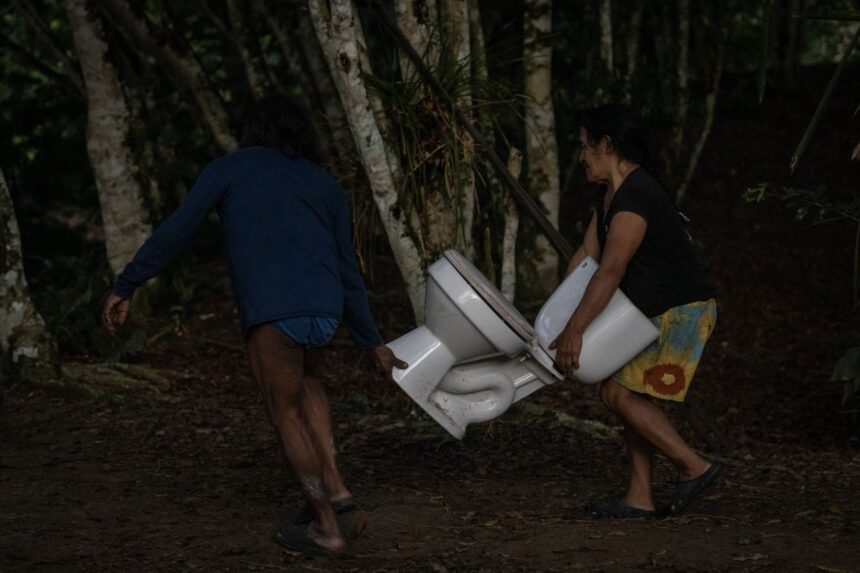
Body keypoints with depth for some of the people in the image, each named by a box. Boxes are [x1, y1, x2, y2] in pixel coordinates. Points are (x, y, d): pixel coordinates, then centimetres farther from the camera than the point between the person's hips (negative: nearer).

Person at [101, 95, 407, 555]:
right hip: (326, 309, 5)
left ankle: (325, 527, 13)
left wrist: (123, 289, 11)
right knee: (302, 381, 32)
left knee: (286, 414, 11)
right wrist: (372, 344, 29)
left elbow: (174, 233, 6)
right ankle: (332, 483, 18)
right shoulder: (325, 185, 24)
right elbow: (347, 271, 24)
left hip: (270, 310, -4)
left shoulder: (229, 169, 14)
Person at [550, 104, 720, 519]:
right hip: (656, 313, 10)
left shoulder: (636, 196, -21)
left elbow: (610, 271, -27)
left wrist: (574, 331, -28)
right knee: (630, 395, 8)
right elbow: (585, 257, 13)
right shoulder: (611, 196, 12)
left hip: (681, 312, -10)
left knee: (621, 394, -13)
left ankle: (694, 466, -6)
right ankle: (639, 499, 9)